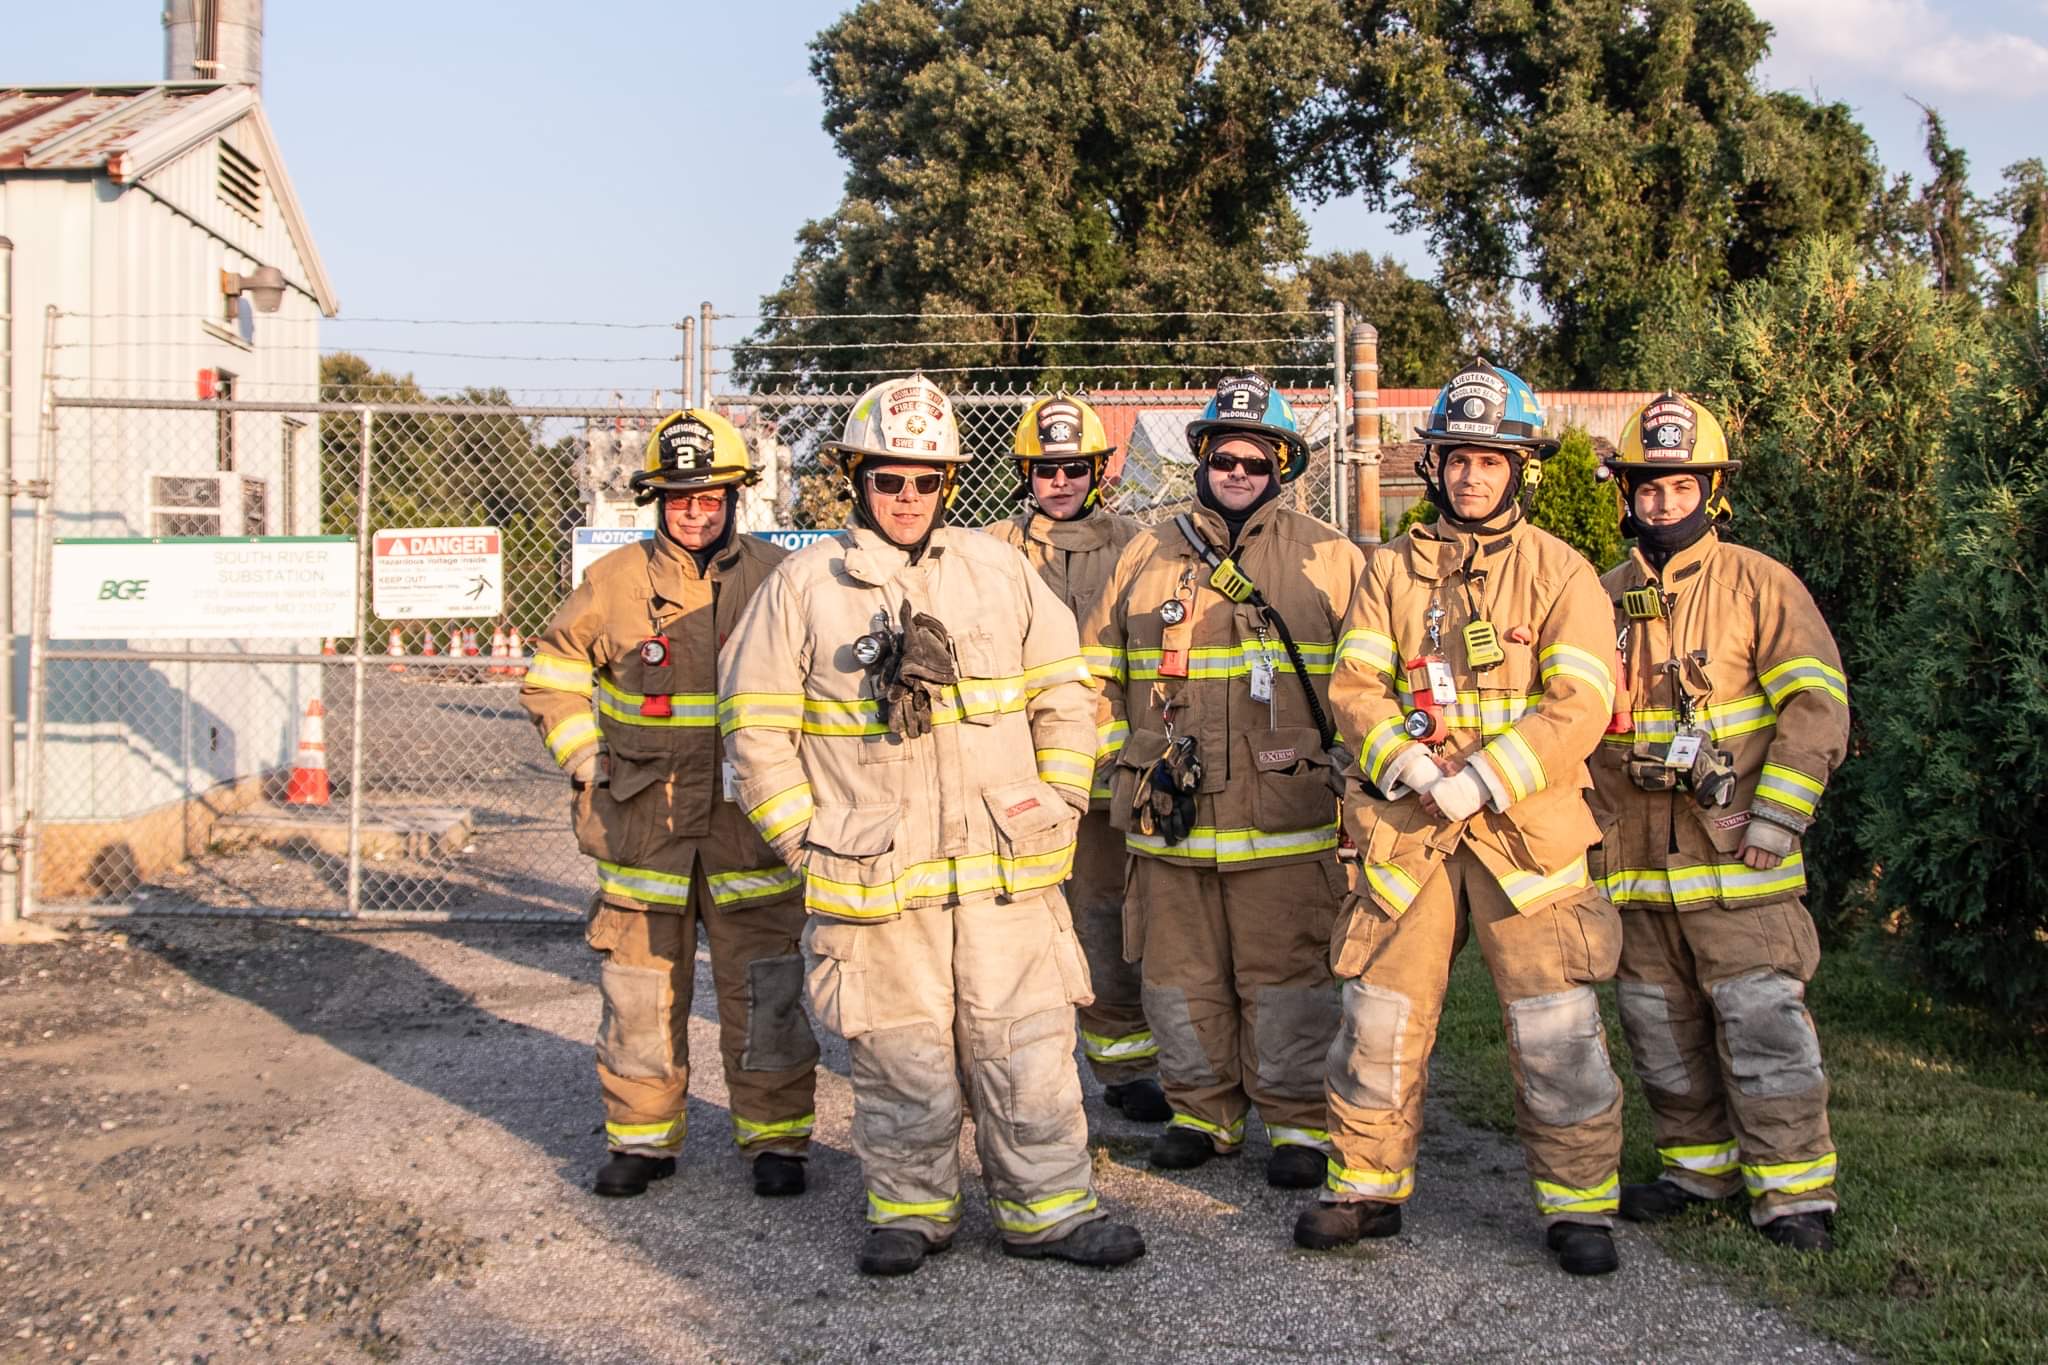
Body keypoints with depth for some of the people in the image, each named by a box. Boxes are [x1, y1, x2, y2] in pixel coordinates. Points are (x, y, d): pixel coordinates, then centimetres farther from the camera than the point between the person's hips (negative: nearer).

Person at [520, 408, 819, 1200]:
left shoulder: (773, 578, 0)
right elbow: (552, 676, 14)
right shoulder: (615, 582, 1)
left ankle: (775, 1138, 16)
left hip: (750, 823, -1)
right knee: (641, 986, 7)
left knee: (765, 989, 3)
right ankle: (642, 1137, 21)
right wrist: (587, 762, 4)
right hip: (643, 822, 1)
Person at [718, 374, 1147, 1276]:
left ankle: (1047, 1208, 17)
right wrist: (805, 840, -1)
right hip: (873, 877, -1)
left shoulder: (998, 570, 7)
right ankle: (910, 1210, 24)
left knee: (1030, 1049, 5)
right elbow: (756, 727, 4)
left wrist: (1058, 808, 7)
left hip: (1005, 872, 2)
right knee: (902, 1063, 7)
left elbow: (1064, 695, 14)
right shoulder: (803, 585, 1)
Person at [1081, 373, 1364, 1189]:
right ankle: (1202, 1112, 25)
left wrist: (1344, 771, 0)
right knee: (1181, 974, 11)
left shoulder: (1330, 559, 5)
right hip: (1169, 818, 3)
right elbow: (1097, 672, 17)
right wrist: (1128, 759, 9)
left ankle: (1300, 1121, 13)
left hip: (1285, 815, -3)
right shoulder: (1145, 558, 11)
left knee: (1287, 975, 1)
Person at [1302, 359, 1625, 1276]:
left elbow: (1579, 705, -8)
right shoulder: (1392, 571, 11)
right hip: (1406, 829, 3)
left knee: (1554, 1027, -2)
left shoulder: (1560, 573, 1)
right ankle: (1367, 1188, 22)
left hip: (1525, 831, -3)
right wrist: (1402, 761, -14)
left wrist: (1486, 777, -17)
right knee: (1379, 1016, 7)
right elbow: (1355, 684, 4)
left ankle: (1579, 1205, 13)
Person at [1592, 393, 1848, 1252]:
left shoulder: (1759, 585, -1)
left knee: (1760, 1016, -7)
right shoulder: (1603, 599, 12)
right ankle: (1699, 1164, 25)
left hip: (1735, 854, -5)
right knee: (1660, 1022, 11)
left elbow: (1816, 705, -7)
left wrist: (1773, 819, -14)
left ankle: (1793, 1188, 2)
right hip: (1634, 857, 5)